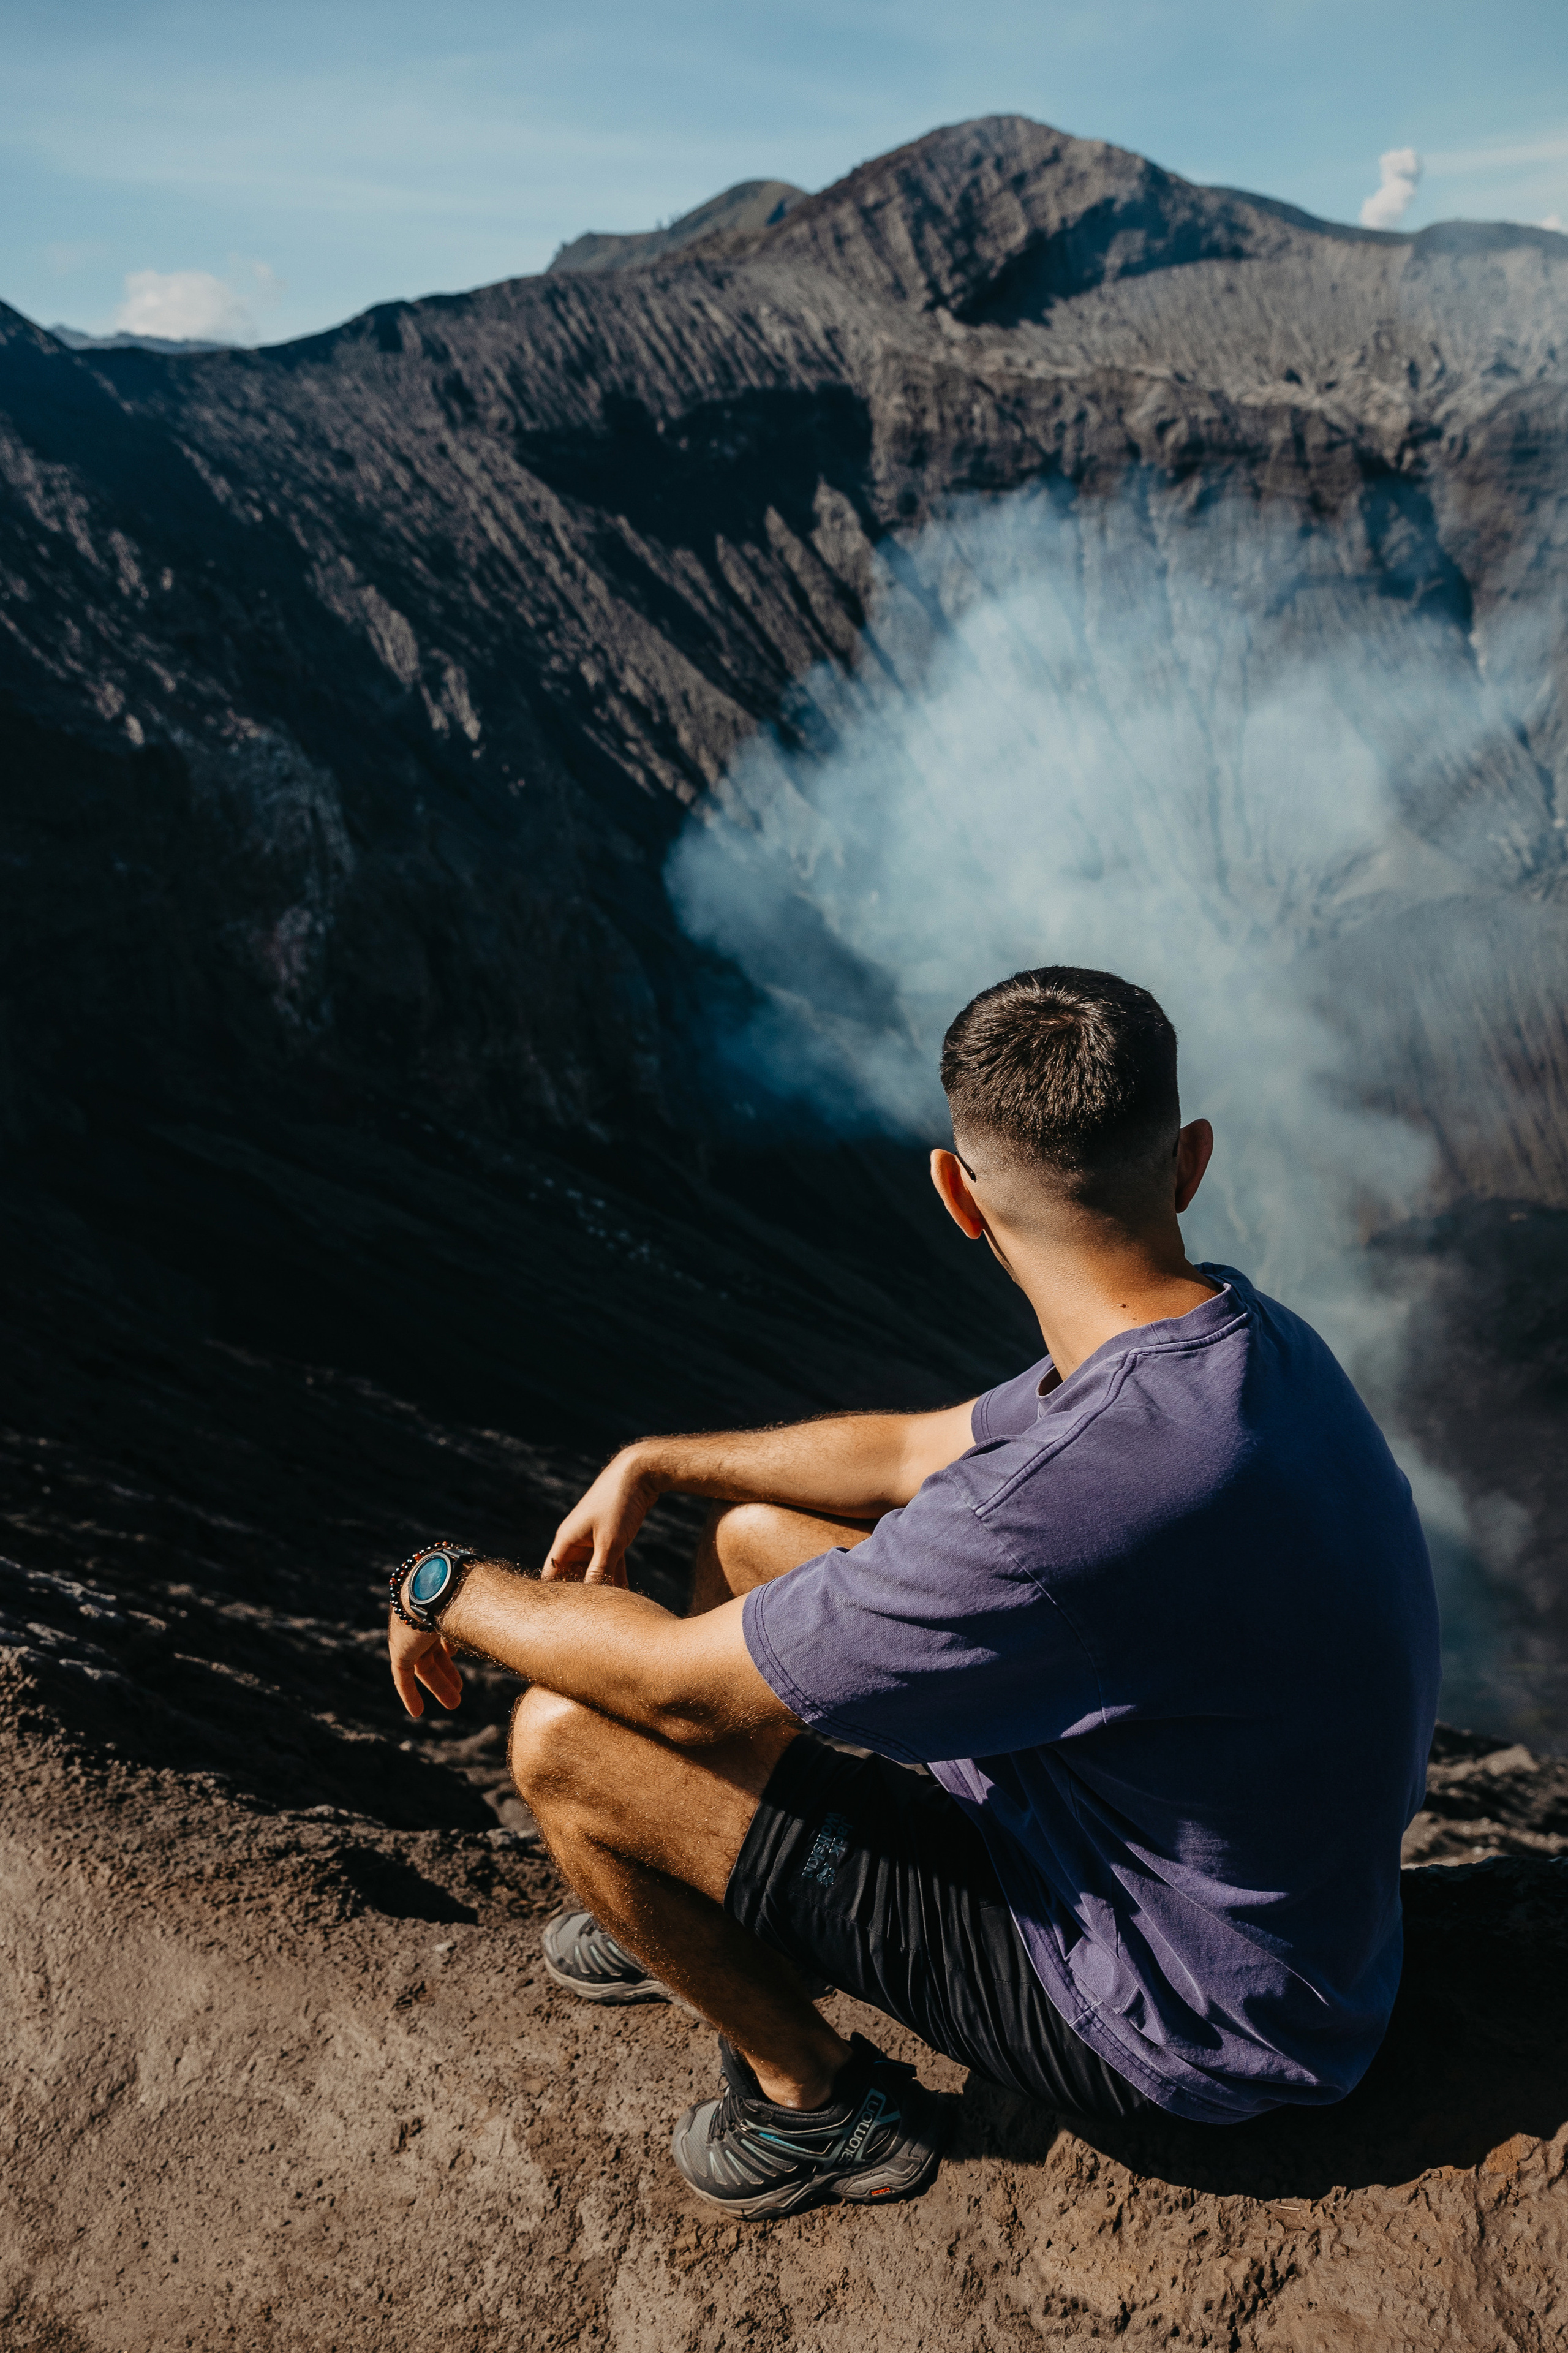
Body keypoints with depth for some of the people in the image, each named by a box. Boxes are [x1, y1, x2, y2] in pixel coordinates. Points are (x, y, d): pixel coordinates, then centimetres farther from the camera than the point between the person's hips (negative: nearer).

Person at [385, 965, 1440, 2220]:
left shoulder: (1091, 1501, -38)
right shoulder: (1247, 1337, -8)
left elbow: (680, 1681, -26)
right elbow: (918, 1451, 8)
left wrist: (449, 1588, -7)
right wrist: (654, 1463, 8)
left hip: (1182, 2019, -8)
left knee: (566, 1739, -14)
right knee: (758, 1533, 11)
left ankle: (821, 2098, 11)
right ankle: (720, 1921, 34)